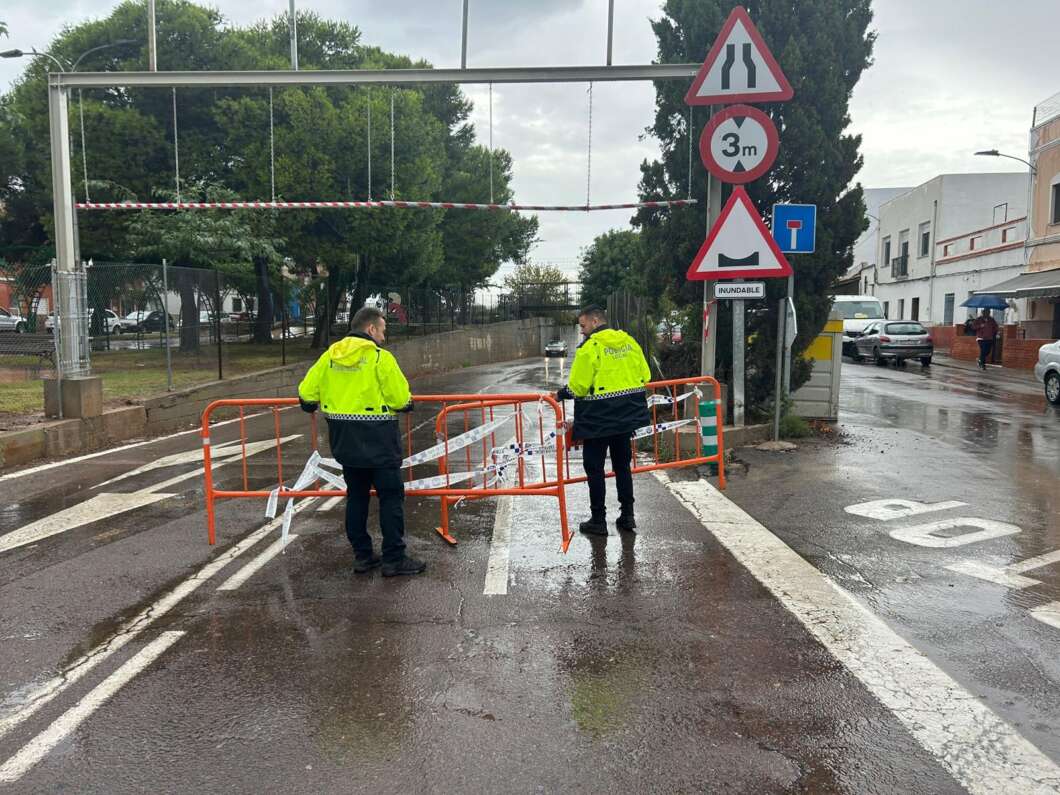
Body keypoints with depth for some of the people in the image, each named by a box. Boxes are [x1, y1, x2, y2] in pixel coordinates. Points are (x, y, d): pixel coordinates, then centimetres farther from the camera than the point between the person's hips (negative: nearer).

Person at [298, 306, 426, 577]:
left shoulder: (330, 356, 4)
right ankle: (393, 559, 5)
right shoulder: (380, 357, -12)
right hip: (378, 440, -6)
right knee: (391, 496, 2)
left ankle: (361, 555, 22)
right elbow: (401, 399, -13)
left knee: (356, 495, 16)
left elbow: (306, 392, 5)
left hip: (344, 441, 6)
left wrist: (310, 405, 27)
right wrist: (407, 403, 9)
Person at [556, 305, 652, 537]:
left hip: (599, 419, -6)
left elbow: (578, 387, -15)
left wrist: (561, 394, 3)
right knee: (622, 464, 17)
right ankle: (627, 516, 20)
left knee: (594, 467, 5)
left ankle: (598, 520, 9)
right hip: (627, 415, 6)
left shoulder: (590, 347, -14)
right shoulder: (629, 341, 5)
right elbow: (644, 375, 8)